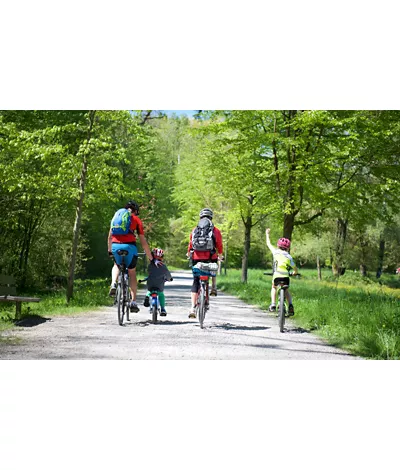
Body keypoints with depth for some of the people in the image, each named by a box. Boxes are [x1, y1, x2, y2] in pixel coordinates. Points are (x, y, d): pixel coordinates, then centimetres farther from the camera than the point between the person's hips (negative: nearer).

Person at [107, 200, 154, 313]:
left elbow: (110, 236, 23)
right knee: (132, 273, 16)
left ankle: (113, 284, 5)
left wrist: (109, 251, 36)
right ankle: (133, 302, 12)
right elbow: (143, 242, 12)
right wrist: (151, 258, 17)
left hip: (115, 246, 2)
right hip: (129, 246, -2)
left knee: (116, 266, 33)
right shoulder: (136, 220, 15)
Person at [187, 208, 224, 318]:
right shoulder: (215, 230, 4)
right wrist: (220, 256, 28)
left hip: (196, 258, 1)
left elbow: (190, 245, 16)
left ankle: (193, 308, -4)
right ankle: (214, 287, 21)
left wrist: (189, 254, 37)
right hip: (210, 258, -1)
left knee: (195, 282, 6)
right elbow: (219, 246, 8)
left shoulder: (194, 230, 10)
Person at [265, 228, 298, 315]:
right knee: (286, 290, 28)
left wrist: (267, 234, 41)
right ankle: (290, 305, 8)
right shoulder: (289, 257, 13)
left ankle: (273, 305, 13)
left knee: (274, 288, 29)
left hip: (277, 276, -1)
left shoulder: (276, 252, 11)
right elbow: (295, 269, 19)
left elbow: (268, 243, 26)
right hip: (286, 276, 1)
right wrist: (294, 273, 42)